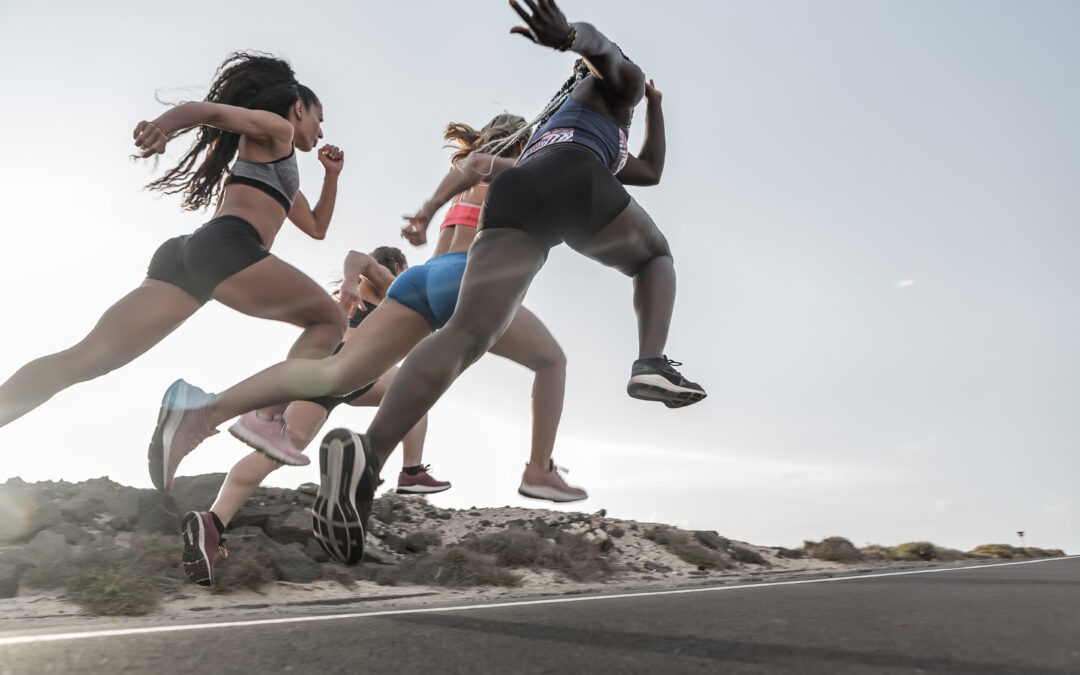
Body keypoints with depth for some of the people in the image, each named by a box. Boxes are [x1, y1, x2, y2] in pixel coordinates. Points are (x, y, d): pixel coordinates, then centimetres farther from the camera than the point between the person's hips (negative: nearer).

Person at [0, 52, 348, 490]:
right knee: (330, 320, 5)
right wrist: (164, 124, -26)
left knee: (85, 359, -3)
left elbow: (316, 227, 46)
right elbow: (208, 110, -5)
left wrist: (332, 174, 37)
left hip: (186, 255, 9)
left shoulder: (282, 170, 39)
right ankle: (267, 419, -17)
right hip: (226, 248, -8)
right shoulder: (275, 127, 14)